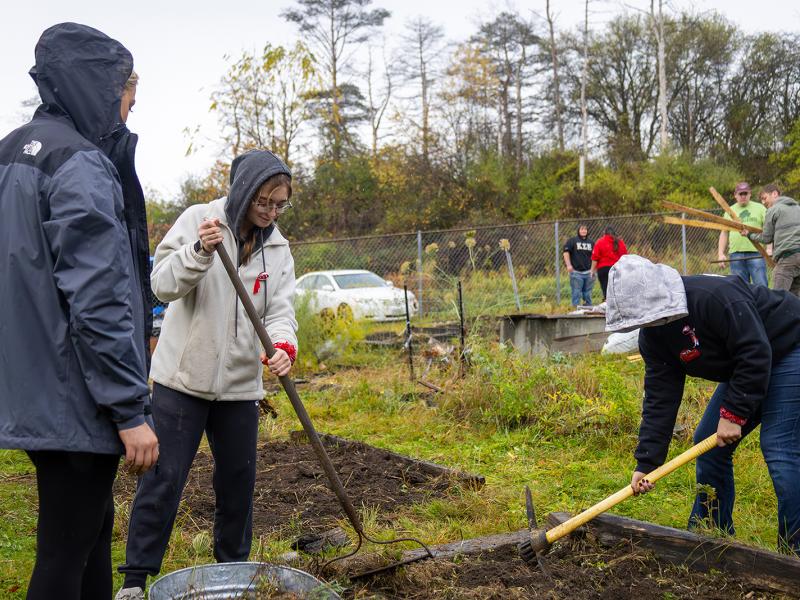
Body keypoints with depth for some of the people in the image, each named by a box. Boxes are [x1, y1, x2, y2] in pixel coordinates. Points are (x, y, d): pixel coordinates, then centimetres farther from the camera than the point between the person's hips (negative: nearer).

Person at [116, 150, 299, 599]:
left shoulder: (278, 248, 6)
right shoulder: (199, 219, -6)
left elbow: (280, 310, -2)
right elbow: (163, 284, -13)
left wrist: (284, 346, -23)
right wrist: (200, 251, -31)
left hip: (241, 382, 4)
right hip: (184, 376, -4)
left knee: (239, 478, 13)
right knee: (164, 478, -1)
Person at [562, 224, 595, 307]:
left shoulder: (591, 242, 15)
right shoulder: (572, 240, 2)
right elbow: (566, 252, -3)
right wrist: (568, 265, -14)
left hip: (588, 272, 4)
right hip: (576, 272, -4)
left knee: (588, 294, 8)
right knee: (576, 293, -4)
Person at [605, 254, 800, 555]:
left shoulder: (715, 296, -34)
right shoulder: (652, 336, -8)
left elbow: (755, 354, -31)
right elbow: (659, 398, -8)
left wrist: (734, 413, -26)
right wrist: (646, 462, -12)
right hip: (742, 369, 9)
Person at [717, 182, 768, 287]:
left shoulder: (760, 208, 9)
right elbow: (724, 233, 15)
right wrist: (721, 253, 6)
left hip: (756, 252, -2)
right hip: (735, 253, 2)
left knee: (761, 286, -7)